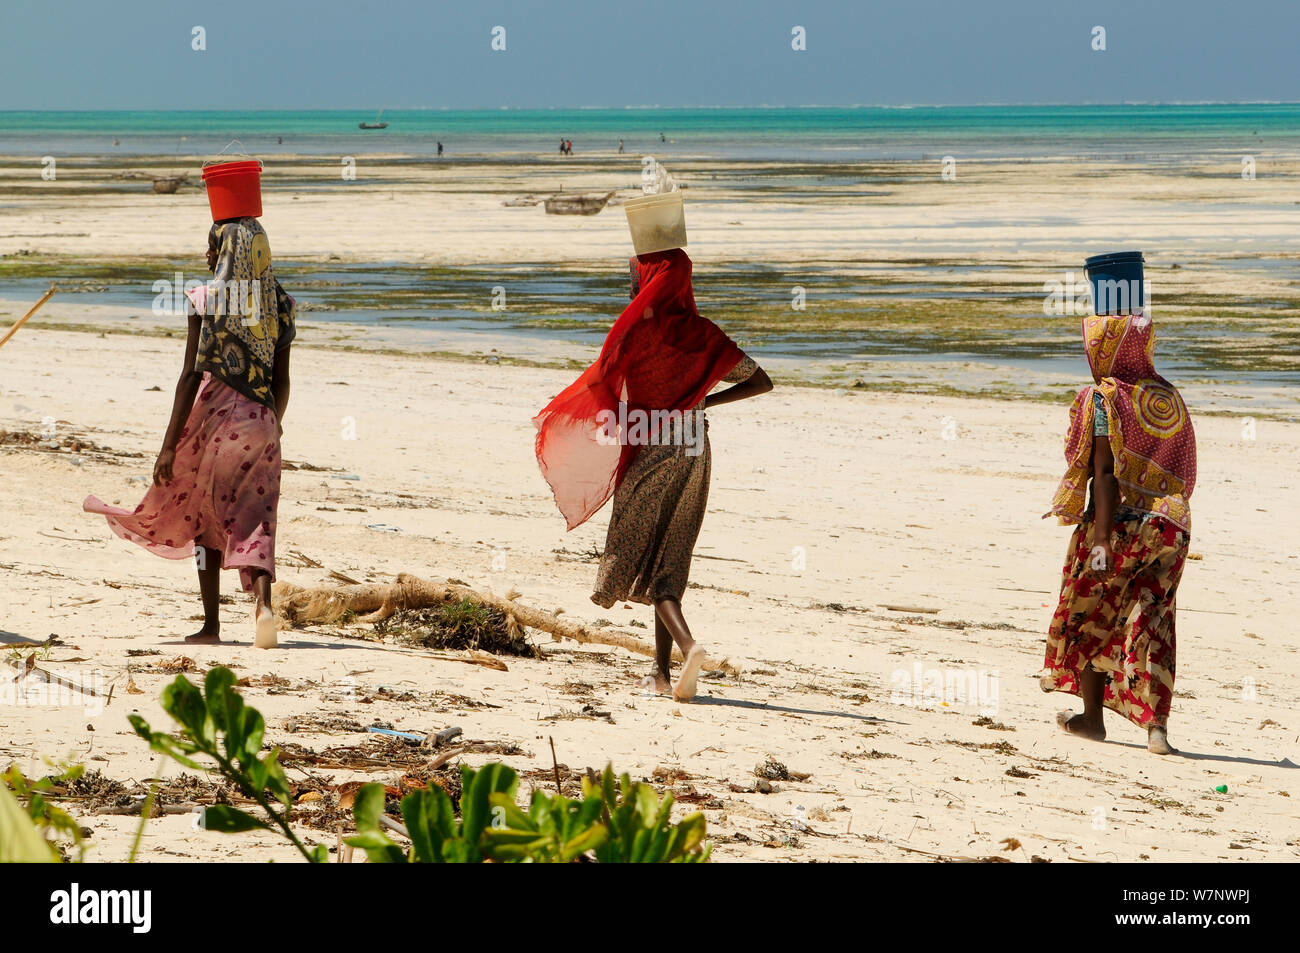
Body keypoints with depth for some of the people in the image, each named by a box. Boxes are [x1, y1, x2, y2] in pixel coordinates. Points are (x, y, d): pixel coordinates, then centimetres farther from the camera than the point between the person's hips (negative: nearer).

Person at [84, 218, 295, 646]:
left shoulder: (206, 300, -8)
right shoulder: (277, 303, 4)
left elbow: (192, 375, -11)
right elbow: (281, 380, 8)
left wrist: (170, 444, -8)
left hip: (216, 418, -3)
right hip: (260, 421, 3)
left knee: (206, 518, 12)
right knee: (253, 520, 2)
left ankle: (211, 623, 15)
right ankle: (263, 602, -23)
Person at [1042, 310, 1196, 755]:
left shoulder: (1104, 399, -9)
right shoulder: (1169, 398, 11)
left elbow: (1105, 471, -16)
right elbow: (1176, 473, 13)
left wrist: (1101, 538, -19)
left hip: (1120, 523, -5)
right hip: (1171, 529, 5)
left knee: (1088, 615, 12)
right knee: (1151, 622, 5)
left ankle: (1092, 716, 18)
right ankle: (1156, 723, -8)